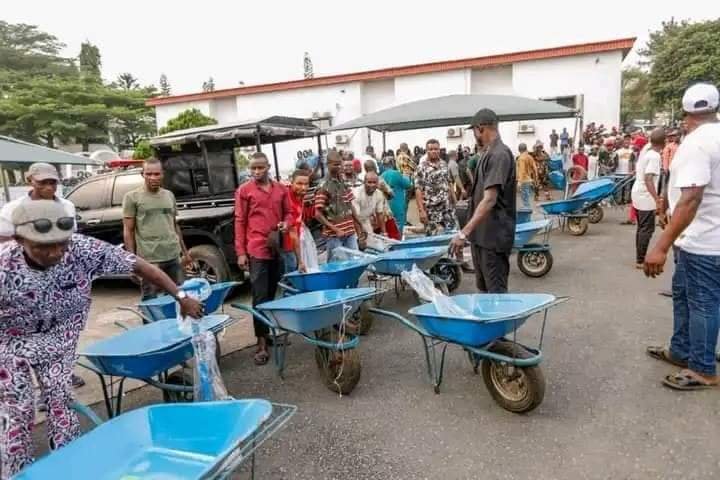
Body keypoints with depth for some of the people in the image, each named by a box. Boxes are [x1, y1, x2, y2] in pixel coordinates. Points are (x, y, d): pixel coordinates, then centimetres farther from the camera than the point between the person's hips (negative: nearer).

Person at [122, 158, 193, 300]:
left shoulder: (169, 195, 13)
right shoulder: (132, 197, -1)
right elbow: (128, 231, -3)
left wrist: (185, 251, 16)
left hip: (174, 256, 5)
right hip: (149, 259, -4)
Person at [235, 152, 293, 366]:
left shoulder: (281, 189, 9)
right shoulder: (244, 190, 0)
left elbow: (288, 212, 20)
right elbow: (239, 222, -2)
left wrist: (286, 223, -4)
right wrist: (241, 252, -6)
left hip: (278, 249, 4)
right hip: (257, 251, -4)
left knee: (273, 294, 14)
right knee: (260, 297, -3)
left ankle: (271, 331, 29)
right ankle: (261, 343, 2)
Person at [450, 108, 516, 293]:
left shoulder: (500, 154, -17)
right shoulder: (489, 154, 13)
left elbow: (490, 200, -25)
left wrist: (464, 232, -29)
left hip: (494, 236, -9)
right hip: (481, 234, 9)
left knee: (496, 292, -1)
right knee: (483, 288, 18)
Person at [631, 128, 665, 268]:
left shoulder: (645, 151, 8)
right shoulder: (655, 156, -19)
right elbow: (648, 179, -28)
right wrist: (657, 200, -33)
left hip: (638, 193, 9)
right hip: (646, 196, -9)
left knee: (641, 228, 15)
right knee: (647, 229, -3)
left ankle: (639, 258, 21)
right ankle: (640, 261, 0)